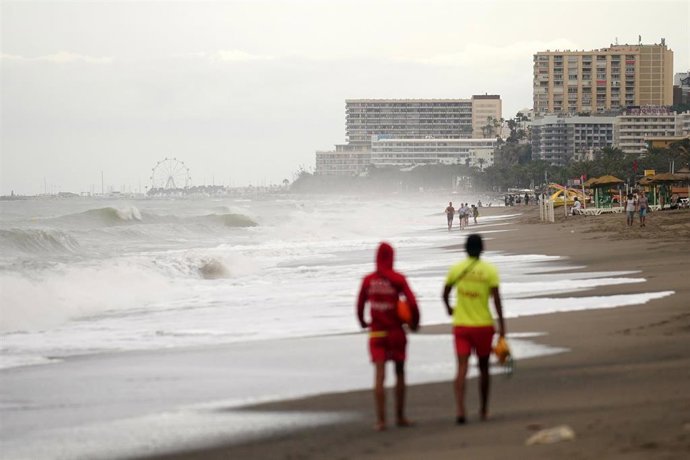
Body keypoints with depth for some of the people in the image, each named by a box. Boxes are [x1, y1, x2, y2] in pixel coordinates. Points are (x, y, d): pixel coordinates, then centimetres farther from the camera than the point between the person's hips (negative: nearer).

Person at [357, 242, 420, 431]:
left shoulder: (368, 280, -1)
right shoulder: (398, 279, -8)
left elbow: (360, 304, 6)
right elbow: (412, 303, -13)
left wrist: (362, 322, 26)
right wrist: (414, 323, 4)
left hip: (376, 333, 1)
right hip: (396, 331, -1)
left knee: (379, 375, -2)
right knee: (400, 373, 14)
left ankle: (381, 420, -9)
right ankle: (400, 417, 20)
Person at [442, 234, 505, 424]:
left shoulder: (455, 269, 0)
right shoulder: (489, 270, -6)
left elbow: (445, 293, 9)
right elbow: (496, 299, -9)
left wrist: (449, 309, 29)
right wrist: (501, 326, -5)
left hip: (461, 325, 1)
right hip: (483, 325, -1)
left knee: (462, 368, -2)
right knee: (483, 368, 13)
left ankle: (459, 409, -19)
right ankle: (484, 410, 23)